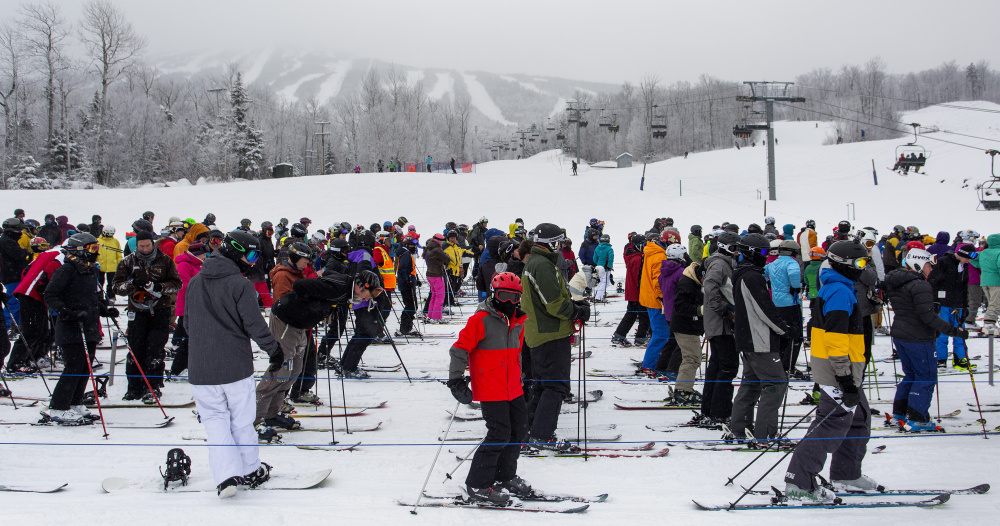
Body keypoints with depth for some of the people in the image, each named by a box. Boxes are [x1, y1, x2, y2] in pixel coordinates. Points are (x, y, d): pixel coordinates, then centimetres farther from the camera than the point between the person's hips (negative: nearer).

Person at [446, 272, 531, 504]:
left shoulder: (518, 321, 11)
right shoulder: (481, 320, -12)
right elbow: (460, 349, -12)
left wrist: (523, 377, 32)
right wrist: (456, 380, -15)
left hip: (513, 388, 8)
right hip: (490, 389, -8)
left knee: (518, 430, 11)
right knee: (500, 434, -11)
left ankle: (505, 476, 30)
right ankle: (477, 484, 0)